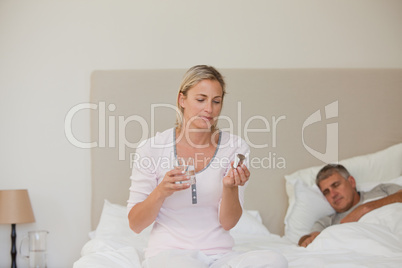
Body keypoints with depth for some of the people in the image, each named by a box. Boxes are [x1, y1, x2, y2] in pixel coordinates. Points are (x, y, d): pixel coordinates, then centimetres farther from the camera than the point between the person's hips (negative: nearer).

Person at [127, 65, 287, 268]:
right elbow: (135, 224, -1)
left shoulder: (236, 148, 2)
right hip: (168, 251, -3)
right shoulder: (151, 149, -3)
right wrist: (161, 192, -20)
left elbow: (228, 222, 0)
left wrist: (231, 188, -20)